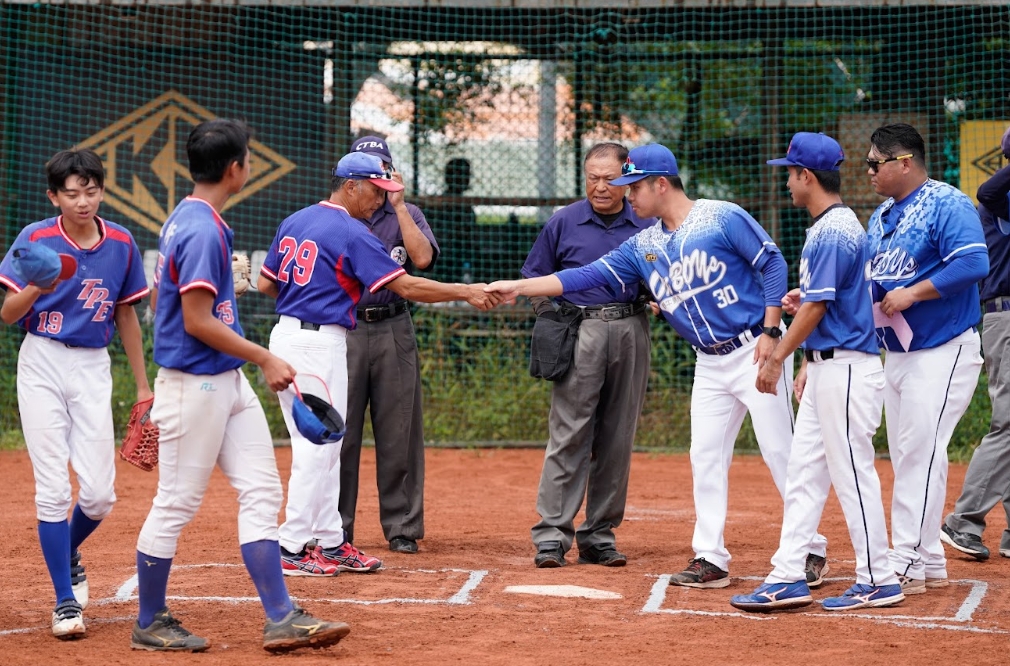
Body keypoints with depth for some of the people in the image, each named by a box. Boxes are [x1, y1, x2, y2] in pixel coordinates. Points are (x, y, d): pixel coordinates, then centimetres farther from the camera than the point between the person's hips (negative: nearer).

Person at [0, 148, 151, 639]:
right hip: (42, 365, -3)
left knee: (99, 495, -3)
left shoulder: (121, 244, 2)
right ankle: (65, 600, 2)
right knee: (53, 488, -7)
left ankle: (68, 554, 30)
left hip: (93, 369, 3)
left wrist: (143, 386, 14)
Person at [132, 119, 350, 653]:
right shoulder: (203, 230, -19)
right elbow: (197, 321, -22)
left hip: (228, 382, 10)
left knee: (261, 491, 6)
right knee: (176, 504, 1)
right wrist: (264, 359, -14)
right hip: (195, 385, -10)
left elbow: (160, 300, 19)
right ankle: (149, 625, 12)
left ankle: (281, 618, 6)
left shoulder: (186, 220, 12)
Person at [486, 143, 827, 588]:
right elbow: (589, 276, 5)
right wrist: (519, 287, -2)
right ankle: (710, 559, 9)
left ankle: (810, 550, 3)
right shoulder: (644, 246, 8)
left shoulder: (722, 218, -10)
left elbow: (773, 264, -10)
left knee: (779, 452, -5)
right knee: (705, 457, 4)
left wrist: (771, 331, -16)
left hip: (755, 352, -7)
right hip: (710, 364, 7)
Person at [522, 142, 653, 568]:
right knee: (569, 435, -8)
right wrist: (555, 320, -2)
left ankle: (598, 536, 12)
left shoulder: (647, 225, 9)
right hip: (580, 335, -2)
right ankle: (552, 535, -8)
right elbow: (535, 277, 12)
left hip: (631, 334, 2)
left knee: (617, 440, 5)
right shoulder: (564, 223, 6)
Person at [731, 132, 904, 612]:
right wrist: (807, 365, 20)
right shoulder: (829, 226, 16)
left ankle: (878, 580, 2)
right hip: (826, 368, 10)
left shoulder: (834, 231, -16)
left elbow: (816, 306, -19)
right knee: (803, 473, 9)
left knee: (852, 473, -4)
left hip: (846, 370, -10)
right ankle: (788, 578, 10)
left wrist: (777, 359, -13)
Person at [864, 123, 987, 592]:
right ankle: (928, 562, 17)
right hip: (897, 354, 9)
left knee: (921, 452, -12)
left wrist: (911, 293, -23)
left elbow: (973, 263, -24)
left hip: (942, 353, -9)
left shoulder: (947, 205, -12)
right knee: (905, 458, 10)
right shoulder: (881, 217, 15)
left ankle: (906, 563, -11)